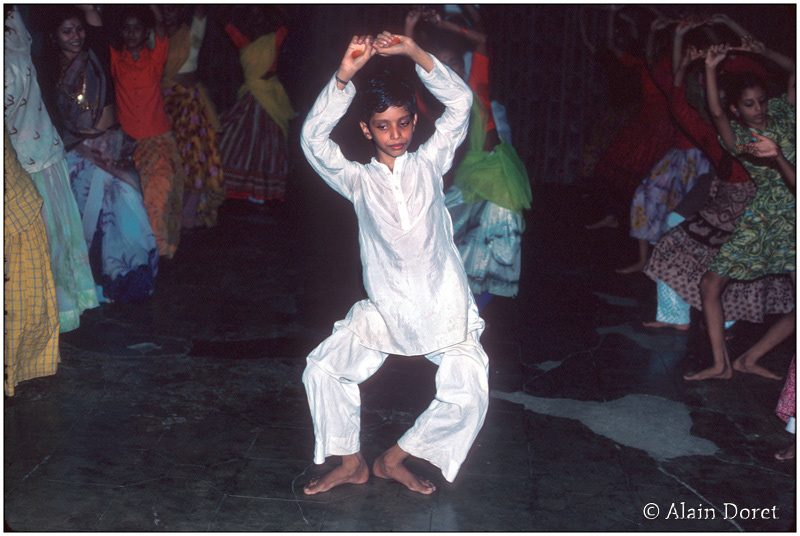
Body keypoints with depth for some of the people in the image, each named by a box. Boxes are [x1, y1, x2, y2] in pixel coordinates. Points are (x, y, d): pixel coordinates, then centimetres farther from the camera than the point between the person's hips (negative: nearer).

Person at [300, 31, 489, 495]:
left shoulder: (429, 163, 5)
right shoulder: (358, 180, 4)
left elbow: (460, 102, -6)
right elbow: (314, 140, -12)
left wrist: (415, 52, -17)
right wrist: (344, 77, -21)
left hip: (445, 309, -1)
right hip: (386, 310, 1)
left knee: (468, 396, -17)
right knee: (322, 370, -12)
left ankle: (393, 459, 6)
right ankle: (352, 462, 11)